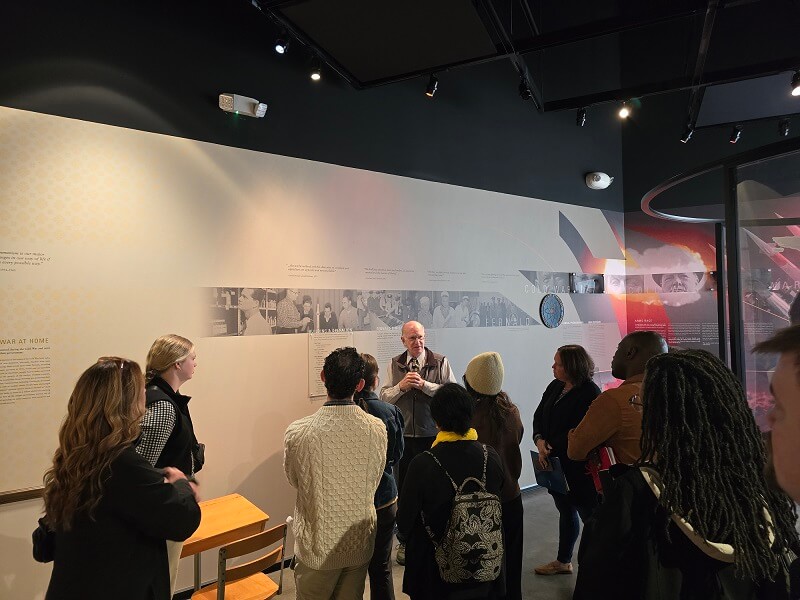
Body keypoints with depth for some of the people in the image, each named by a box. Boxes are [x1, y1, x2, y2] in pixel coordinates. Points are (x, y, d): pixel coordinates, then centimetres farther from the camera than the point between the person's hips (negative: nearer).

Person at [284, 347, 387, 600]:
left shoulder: (298, 432, -23)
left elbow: (294, 480, -4)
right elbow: (374, 482, -1)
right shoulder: (377, 429, -17)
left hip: (317, 546, -2)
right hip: (360, 545, 2)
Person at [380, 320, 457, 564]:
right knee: (403, 489, 11)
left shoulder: (440, 362, -2)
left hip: (432, 434, -2)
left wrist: (425, 385, -19)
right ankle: (405, 542, 28)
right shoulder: (394, 365, 5)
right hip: (403, 435, 2)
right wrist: (401, 386, -15)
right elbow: (384, 397, 3)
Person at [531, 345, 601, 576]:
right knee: (566, 512, 23)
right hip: (555, 463, 8)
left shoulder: (590, 393, -19)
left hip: (578, 468, -8)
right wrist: (539, 440, -11)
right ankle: (563, 562, 39)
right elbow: (539, 416, 6)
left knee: (589, 515, 5)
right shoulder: (555, 387, 5)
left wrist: (551, 448, -20)